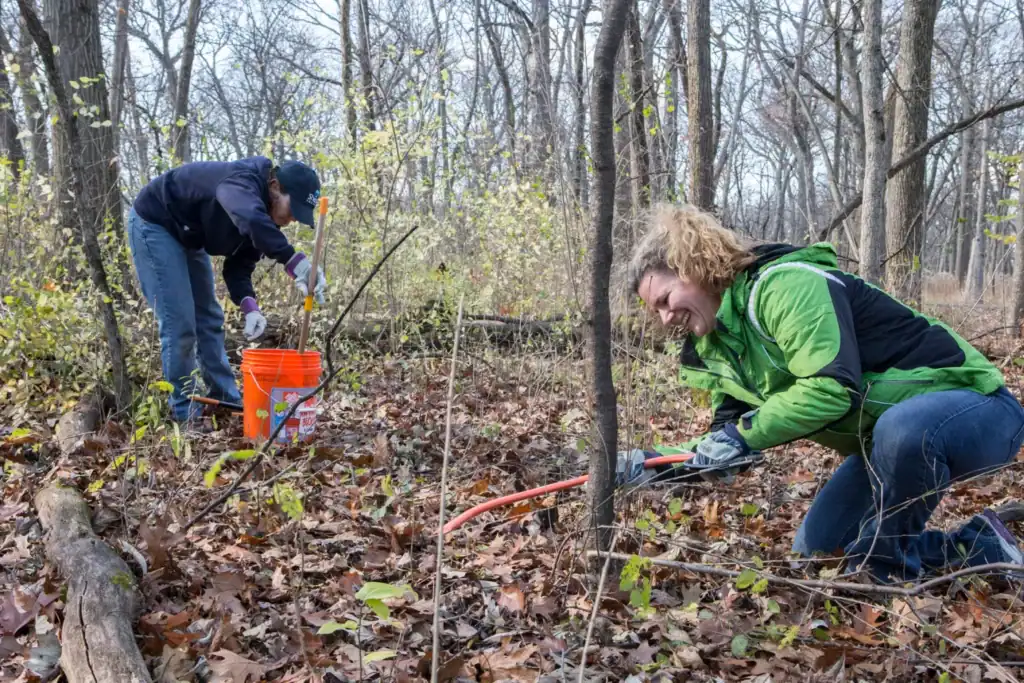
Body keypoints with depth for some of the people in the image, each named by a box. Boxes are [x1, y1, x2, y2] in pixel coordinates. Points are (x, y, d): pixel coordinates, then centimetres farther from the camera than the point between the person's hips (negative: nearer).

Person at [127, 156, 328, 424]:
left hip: (187, 235, 9)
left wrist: (250, 307, -22)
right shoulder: (242, 183, -34)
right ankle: (184, 413, -2)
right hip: (153, 224, -9)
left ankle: (229, 402, 18)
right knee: (180, 324, -12)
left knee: (210, 319, 10)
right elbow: (251, 222, -58)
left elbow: (239, 266, -5)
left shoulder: (265, 217, -6)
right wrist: (296, 262, -61)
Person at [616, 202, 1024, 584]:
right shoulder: (721, 346, 3)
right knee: (814, 552, 7)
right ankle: (978, 548, 15)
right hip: (888, 436, 9)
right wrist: (649, 466, -8)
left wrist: (745, 433, -27)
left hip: (974, 404, -9)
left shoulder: (782, 284, -25)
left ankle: (887, 566, -15)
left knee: (902, 428, -43)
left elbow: (831, 387, -34)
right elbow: (724, 451, 4)